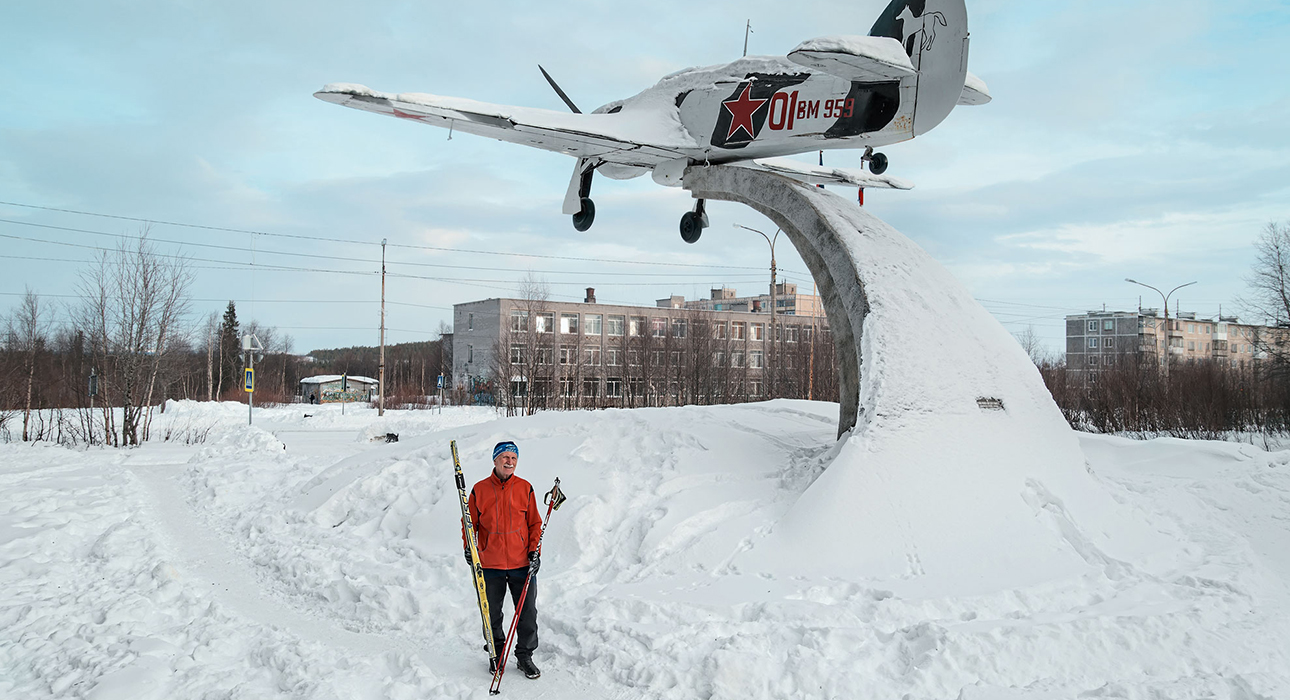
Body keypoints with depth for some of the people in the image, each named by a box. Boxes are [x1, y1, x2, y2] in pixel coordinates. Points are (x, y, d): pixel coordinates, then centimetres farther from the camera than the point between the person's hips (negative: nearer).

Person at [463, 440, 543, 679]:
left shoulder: (525, 488, 3)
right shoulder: (479, 490, 0)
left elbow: (534, 523, 7)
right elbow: (471, 522, 7)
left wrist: (535, 551, -2)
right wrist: (468, 547, -8)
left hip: (522, 563, 1)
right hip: (490, 565, 0)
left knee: (528, 613, 5)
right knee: (492, 615, 10)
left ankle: (525, 656, 21)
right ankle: (496, 654, 28)